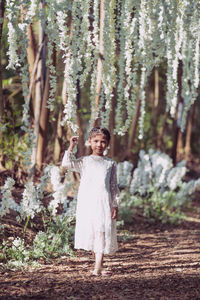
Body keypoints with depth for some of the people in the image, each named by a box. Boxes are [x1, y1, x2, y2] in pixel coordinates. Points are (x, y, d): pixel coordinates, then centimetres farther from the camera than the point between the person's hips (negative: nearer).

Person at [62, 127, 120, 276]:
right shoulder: (84, 161, 10)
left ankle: (97, 268, -8)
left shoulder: (110, 164, 10)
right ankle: (98, 266, 16)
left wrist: (115, 205, 3)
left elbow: (114, 186, 9)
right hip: (87, 203, 0)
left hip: (104, 202, 0)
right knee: (91, 234, 4)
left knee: (103, 233, -7)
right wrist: (71, 147, -8)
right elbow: (67, 163, -6)